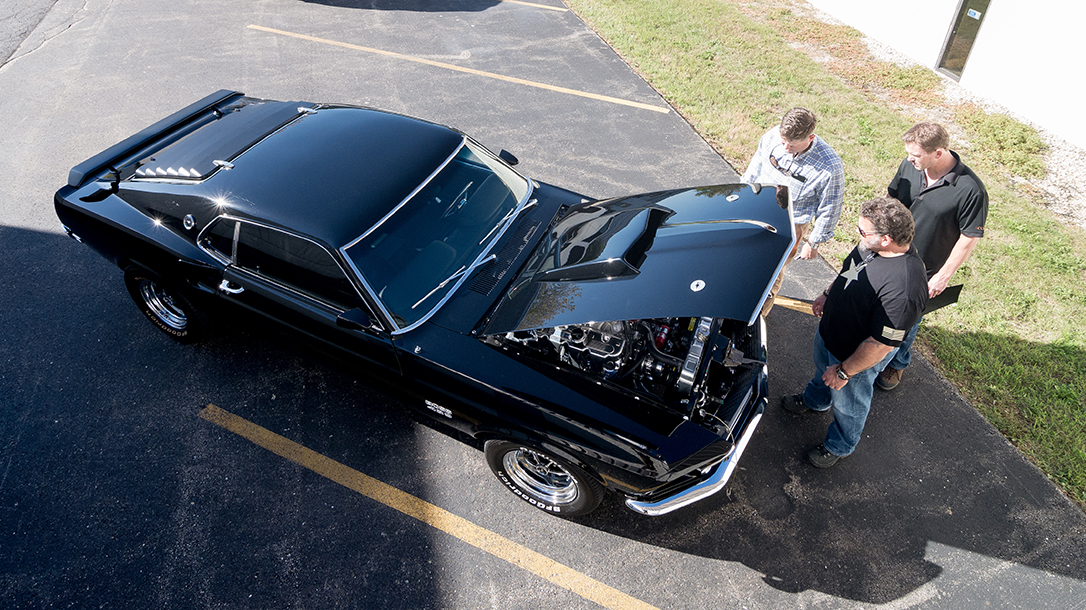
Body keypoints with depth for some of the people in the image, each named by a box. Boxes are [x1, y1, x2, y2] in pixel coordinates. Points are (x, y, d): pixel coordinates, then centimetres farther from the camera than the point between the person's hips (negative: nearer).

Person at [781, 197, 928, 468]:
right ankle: (814, 400, 68)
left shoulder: (903, 289, -42)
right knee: (822, 370, 36)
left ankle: (839, 446, 50)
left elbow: (881, 344, -33)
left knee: (848, 404, 21)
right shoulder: (871, 245, -17)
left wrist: (844, 372, -23)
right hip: (829, 332, 8)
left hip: (857, 356, -7)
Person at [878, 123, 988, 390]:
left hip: (922, 272, -4)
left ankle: (897, 363, 43)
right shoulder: (909, 166, -13)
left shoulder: (971, 191, -26)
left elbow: (969, 238, -16)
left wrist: (943, 276, -13)